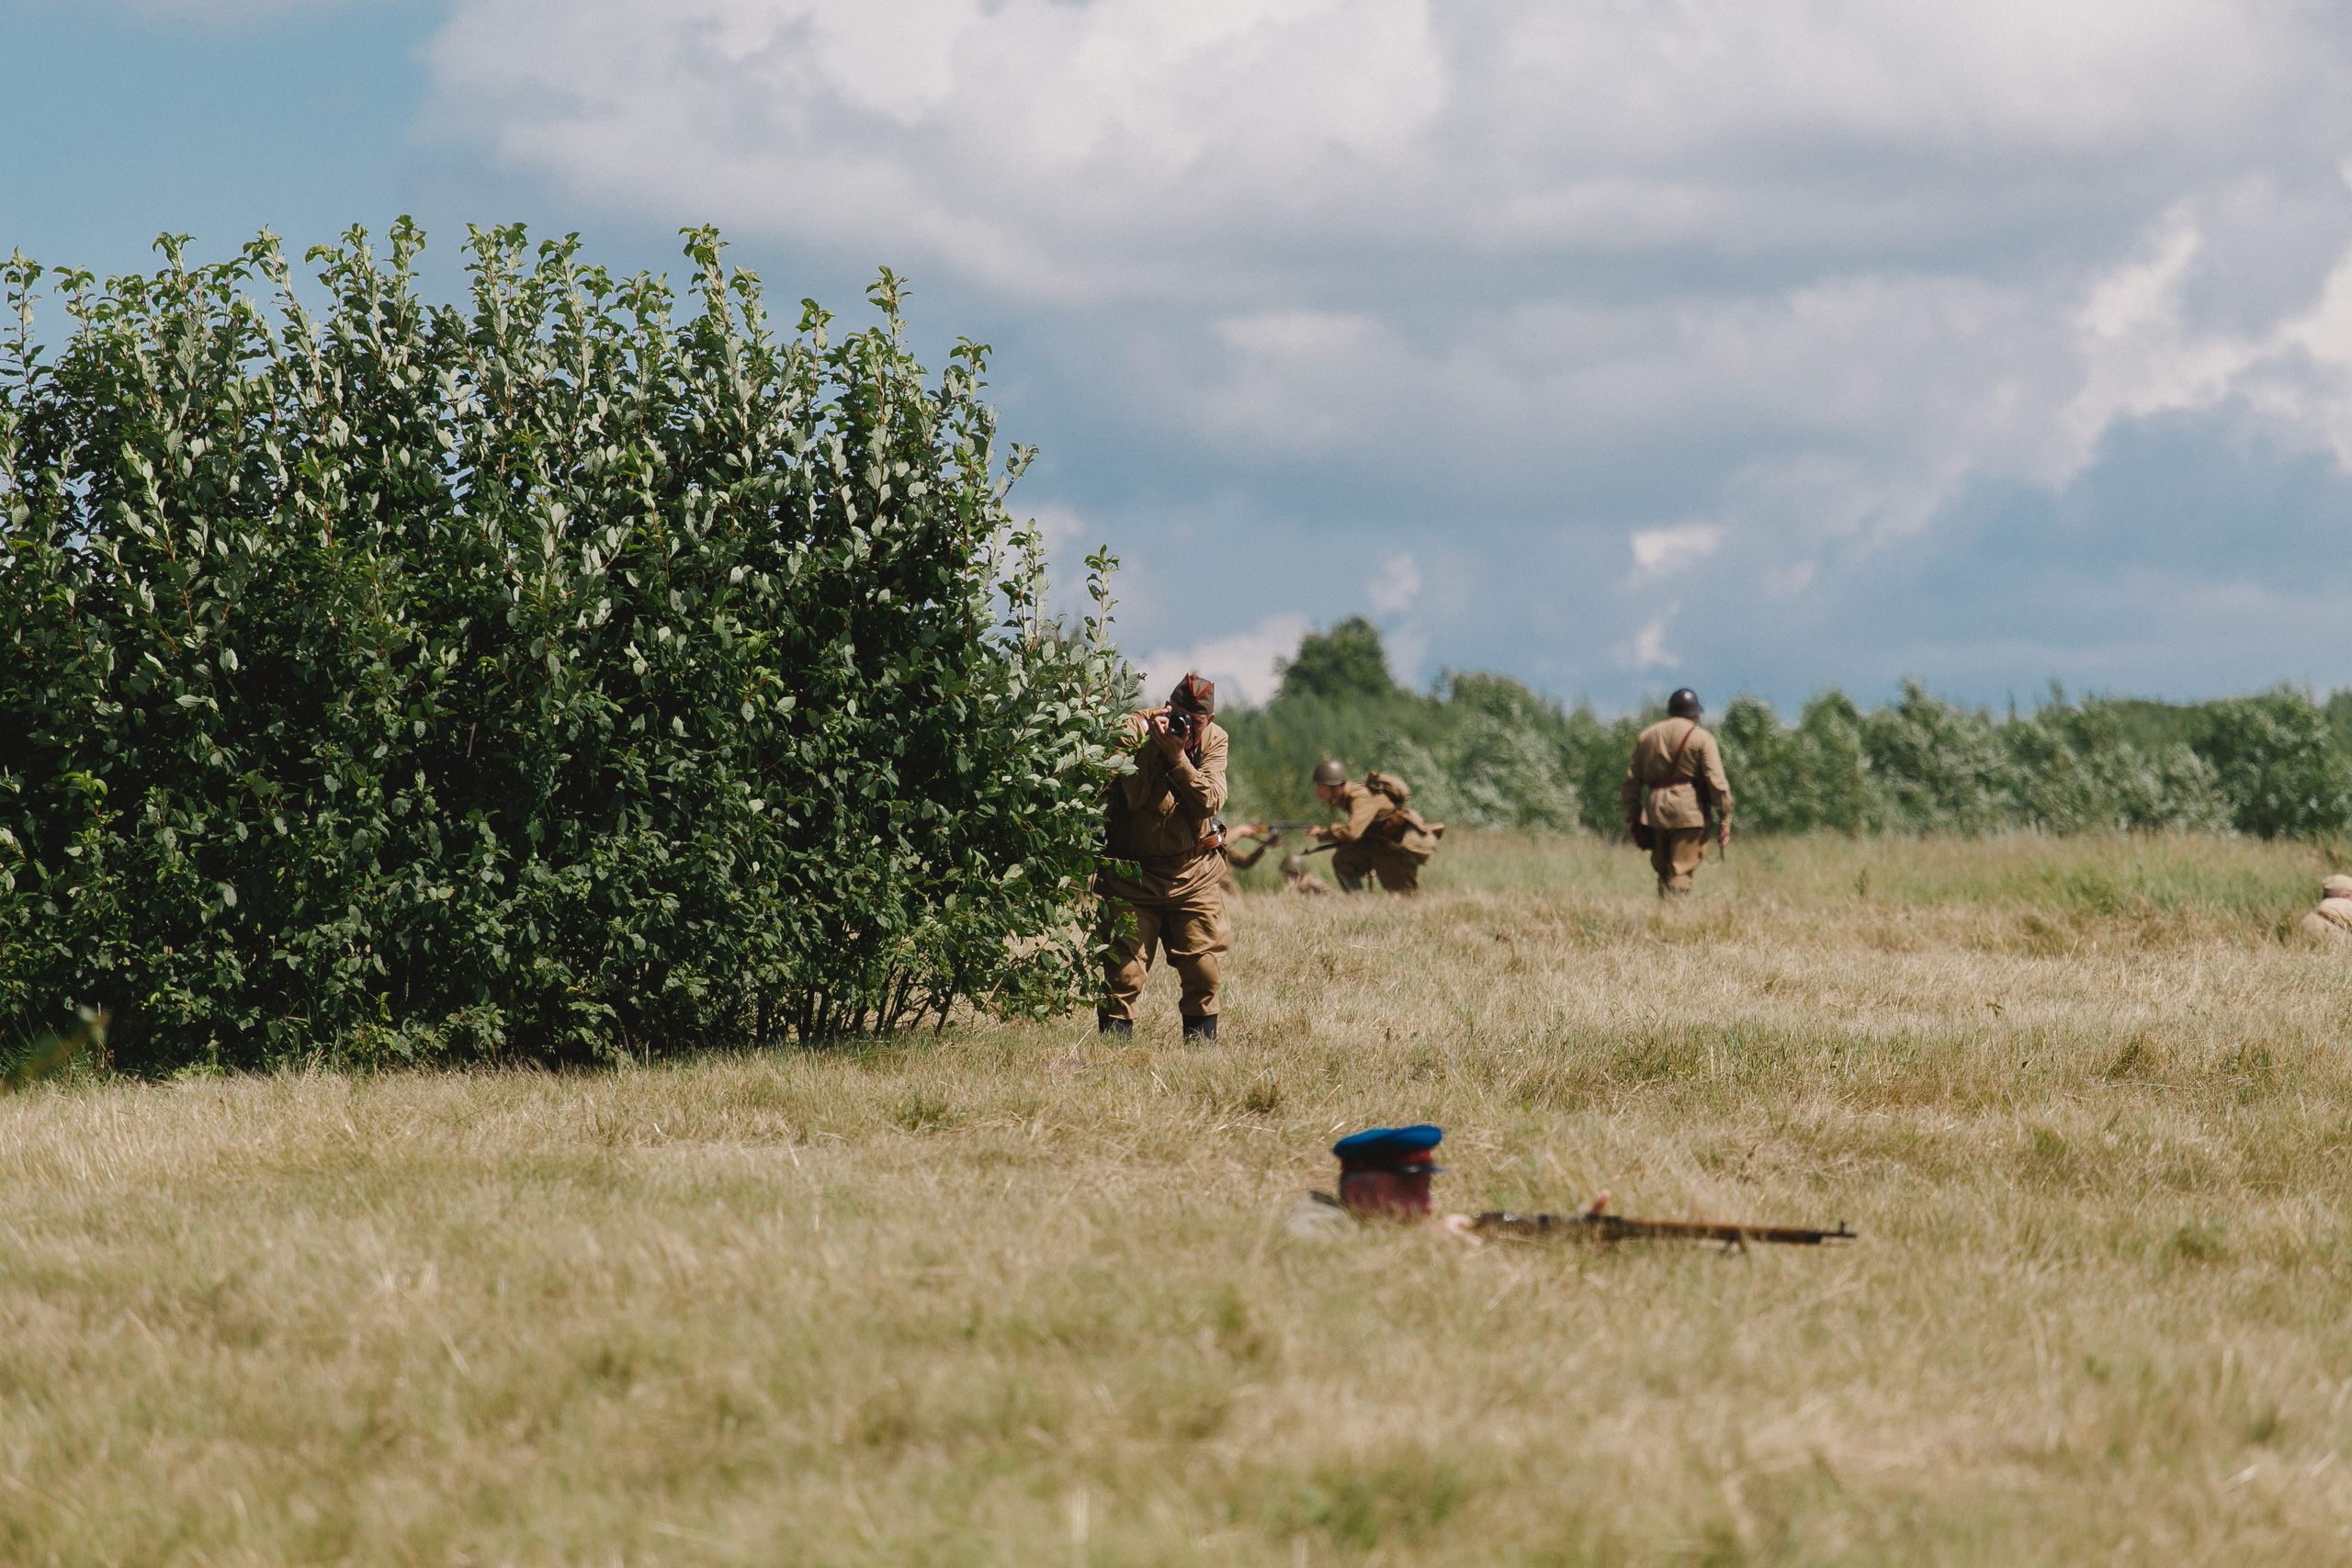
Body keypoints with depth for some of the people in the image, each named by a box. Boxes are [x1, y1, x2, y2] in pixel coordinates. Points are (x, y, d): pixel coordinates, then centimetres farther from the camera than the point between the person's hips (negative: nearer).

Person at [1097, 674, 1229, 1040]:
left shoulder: (1213, 741, -3)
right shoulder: (1135, 730, -12)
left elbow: (1211, 801, -16)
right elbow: (1135, 796, -22)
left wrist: (1178, 756, -25)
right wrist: (1153, 745, -30)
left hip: (1193, 872, 3)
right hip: (1134, 873, -3)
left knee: (1204, 969, 3)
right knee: (1123, 971, -7)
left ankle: (1201, 1037, 18)